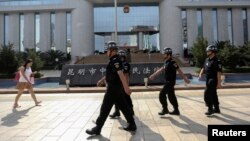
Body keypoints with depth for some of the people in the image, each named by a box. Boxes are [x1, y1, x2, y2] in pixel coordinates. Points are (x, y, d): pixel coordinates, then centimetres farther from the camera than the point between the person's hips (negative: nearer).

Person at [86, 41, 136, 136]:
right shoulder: (114, 60, 14)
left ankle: (97, 129, 11)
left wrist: (126, 87, -34)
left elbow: (120, 74, -28)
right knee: (123, 106, 13)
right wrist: (102, 80, 32)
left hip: (113, 88, -10)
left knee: (105, 108, 0)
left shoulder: (115, 60, -18)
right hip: (117, 88, 10)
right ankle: (132, 125, 20)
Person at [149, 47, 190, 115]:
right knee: (171, 96, 13)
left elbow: (179, 71, -14)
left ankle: (165, 109, 6)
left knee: (162, 95, -6)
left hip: (170, 82, -9)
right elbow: (160, 70, 17)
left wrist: (185, 79, -12)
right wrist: (153, 75, 17)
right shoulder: (166, 62, 10)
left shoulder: (172, 62, -16)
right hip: (168, 82, 9)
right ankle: (176, 110, 22)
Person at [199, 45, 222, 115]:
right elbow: (203, 68, 16)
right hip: (208, 80, 9)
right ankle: (216, 109, 28)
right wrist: (200, 74, -3)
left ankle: (210, 109, 3)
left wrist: (219, 83, -21)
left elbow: (219, 72, -19)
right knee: (213, 95, 16)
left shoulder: (216, 61, -16)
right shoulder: (207, 60, 10)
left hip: (213, 81, -9)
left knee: (207, 94, -9)